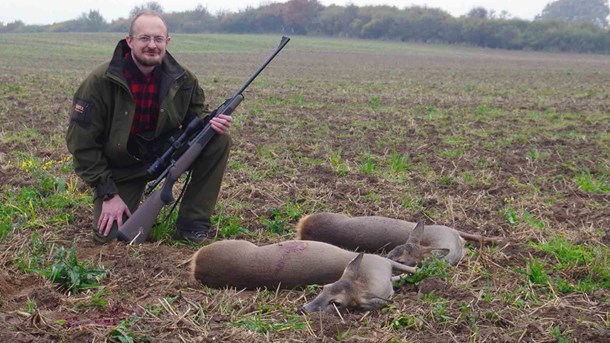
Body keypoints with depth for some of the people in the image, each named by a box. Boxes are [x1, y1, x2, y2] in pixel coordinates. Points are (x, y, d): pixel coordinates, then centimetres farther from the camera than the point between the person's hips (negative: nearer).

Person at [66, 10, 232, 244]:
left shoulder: (182, 79, -10)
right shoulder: (100, 82, -20)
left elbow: (196, 112, 7)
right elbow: (81, 142, -16)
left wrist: (209, 122, -21)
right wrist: (108, 193, -18)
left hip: (165, 152, 3)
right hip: (121, 167, -3)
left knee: (219, 141, -18)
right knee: (110, 236, -17)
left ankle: (191, 225, -9)